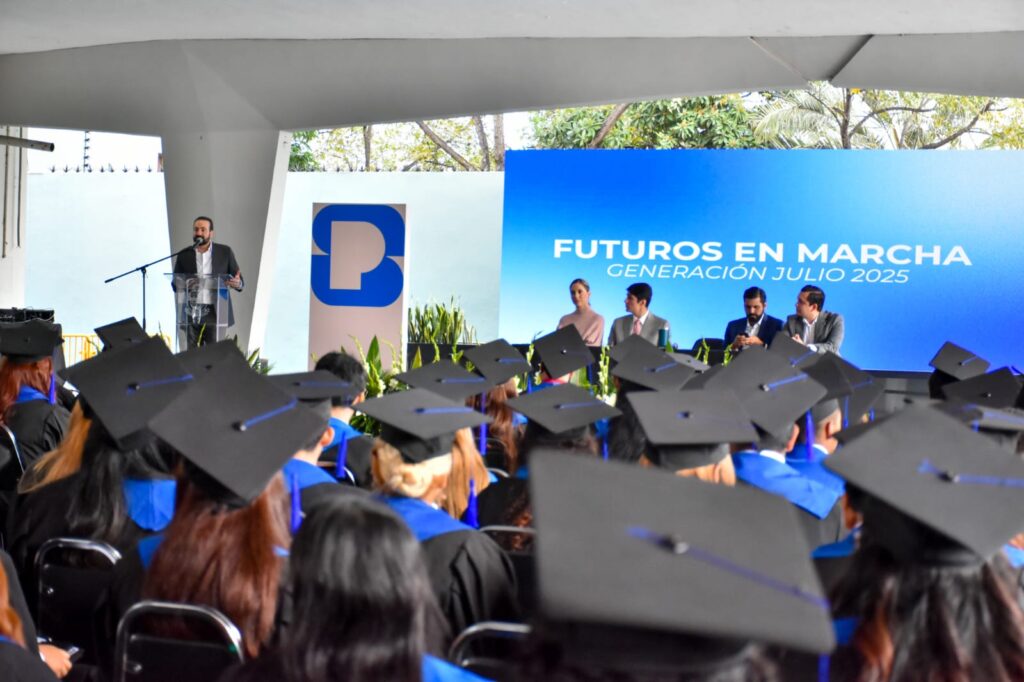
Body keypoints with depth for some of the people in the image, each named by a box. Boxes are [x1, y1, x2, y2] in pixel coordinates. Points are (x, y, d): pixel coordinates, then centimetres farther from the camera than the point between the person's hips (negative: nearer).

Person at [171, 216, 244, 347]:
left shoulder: (225, 252, 4)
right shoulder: (184, 255, 7)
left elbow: (240, 282, 4)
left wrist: (237, 283, -21)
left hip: (216, 313, -2)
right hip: (191, 314, 2)